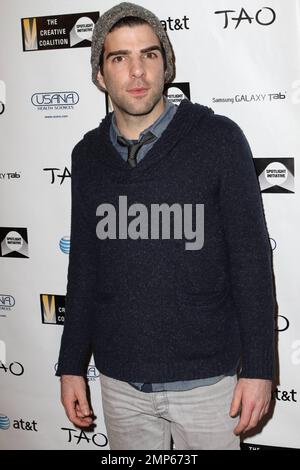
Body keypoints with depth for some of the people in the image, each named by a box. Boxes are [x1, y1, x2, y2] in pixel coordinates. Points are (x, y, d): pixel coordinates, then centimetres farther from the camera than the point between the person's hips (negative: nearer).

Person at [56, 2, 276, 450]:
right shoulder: (88, 155, 2)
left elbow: (251, 259, -8)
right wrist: (72, 364, 9)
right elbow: (83, 266, 8)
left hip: (206, 377, -3)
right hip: (119, 380, 3)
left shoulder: (218, 138, -9)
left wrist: (258, 367, -9)